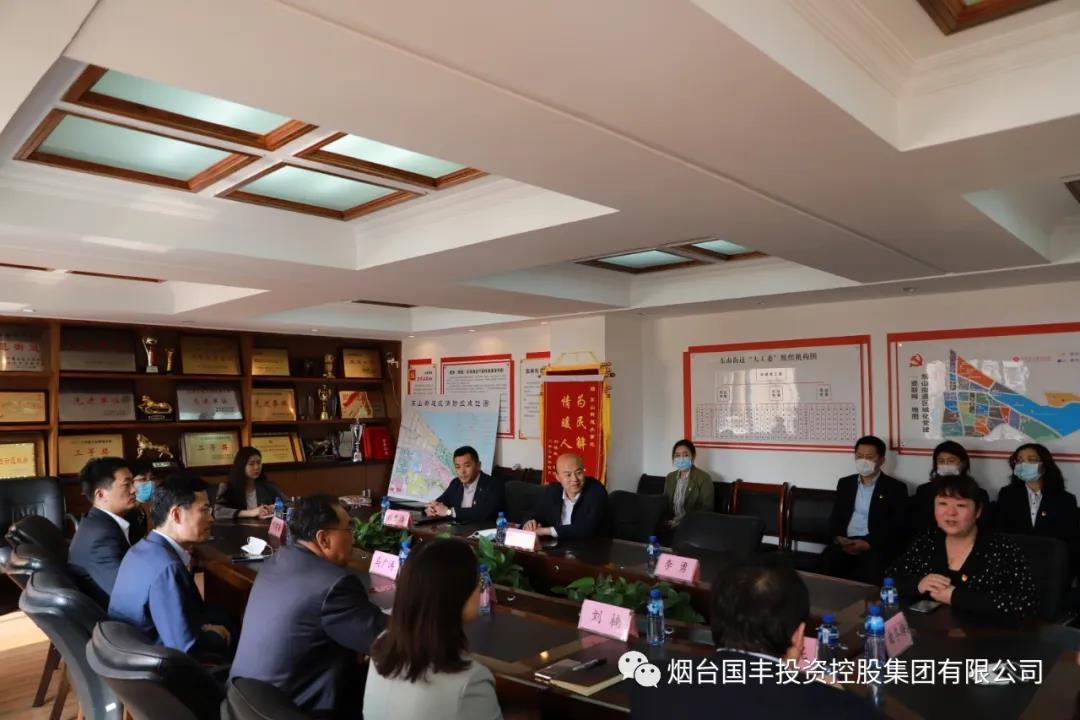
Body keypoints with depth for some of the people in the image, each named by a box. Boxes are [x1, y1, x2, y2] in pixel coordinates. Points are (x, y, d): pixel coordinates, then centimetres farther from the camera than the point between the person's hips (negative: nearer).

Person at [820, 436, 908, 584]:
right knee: (827, 558, -30)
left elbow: (896, 527, -3)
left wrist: (868, 544, -17)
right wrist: (838, 537, -7)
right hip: (846, 543, 3)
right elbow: (835, 516, 15)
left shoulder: (896, 488, 5)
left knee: (873, 566, -36)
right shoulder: (844, 483, 19)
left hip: (877, 546, -2)